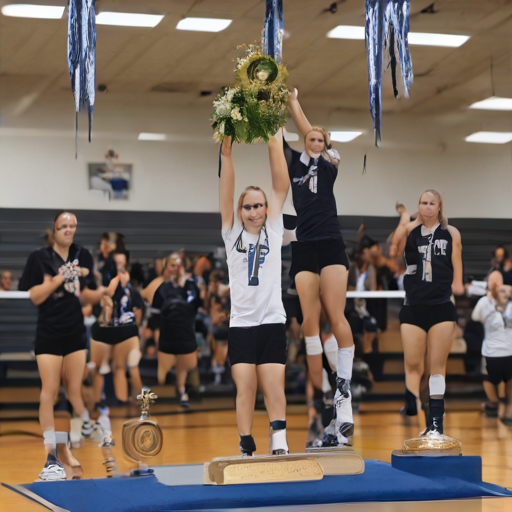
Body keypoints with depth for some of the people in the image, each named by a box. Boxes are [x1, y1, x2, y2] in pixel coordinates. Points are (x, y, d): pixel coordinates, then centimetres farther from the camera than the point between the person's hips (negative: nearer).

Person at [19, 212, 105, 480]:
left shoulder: (83, 256, 7)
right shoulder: (40, 257, -4)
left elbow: (85, 296, 11)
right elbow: (34, 297, -8)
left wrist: (105, 290, -8)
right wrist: (59, 278, -17)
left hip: (75, 332, 3)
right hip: (49, 334, -3)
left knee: (75, 391, 5)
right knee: (49, 391, -8)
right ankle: (50, 456, -5)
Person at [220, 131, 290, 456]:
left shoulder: (273, 230, 10)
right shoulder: (233, 233, 10)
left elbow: (282, 186, 3)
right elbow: (227, 188, 2)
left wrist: (275, 144, -2)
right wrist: (226, 150, -6)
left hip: (272, 321, 0)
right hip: (241, 323, 0)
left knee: (274, 387, -5)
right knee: (245, 388, -3)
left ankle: (279, 444, -6)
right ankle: (246, 451, 0)